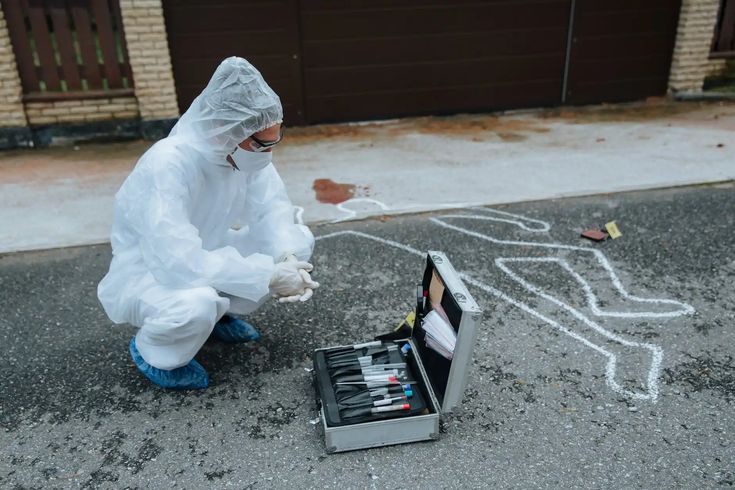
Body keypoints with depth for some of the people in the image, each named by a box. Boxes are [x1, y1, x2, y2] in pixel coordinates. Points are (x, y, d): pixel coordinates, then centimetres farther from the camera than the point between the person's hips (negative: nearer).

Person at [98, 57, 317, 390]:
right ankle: (150, 350, -2)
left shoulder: (244, 148, -15)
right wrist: (267, 276, -34)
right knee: (196, 304, -39)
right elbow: (178, 263, -39)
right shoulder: (168, 165, -35)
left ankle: (219, 310, 12)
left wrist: (286, 258, -31)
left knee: (298, 240, -6)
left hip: (205, 256, 7)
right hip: (148, 273, -6)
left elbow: (272, 207, -11)